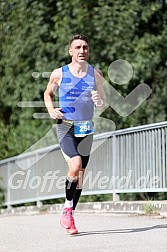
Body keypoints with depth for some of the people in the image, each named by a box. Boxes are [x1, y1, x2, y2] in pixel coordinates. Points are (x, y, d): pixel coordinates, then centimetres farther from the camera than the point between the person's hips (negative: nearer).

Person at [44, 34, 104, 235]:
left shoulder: (95, 74, 4)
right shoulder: (59, 74, -1)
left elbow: (102, 103, 13)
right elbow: (48, 94, 16)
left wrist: (99, 101, -10)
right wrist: (51, 110, -2)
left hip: (86, 129, 3)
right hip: (65, 126, -3)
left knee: (80, 175, 6)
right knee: (75, 166, -24)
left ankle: (69, 217, 20)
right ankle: (67, 208, -4)